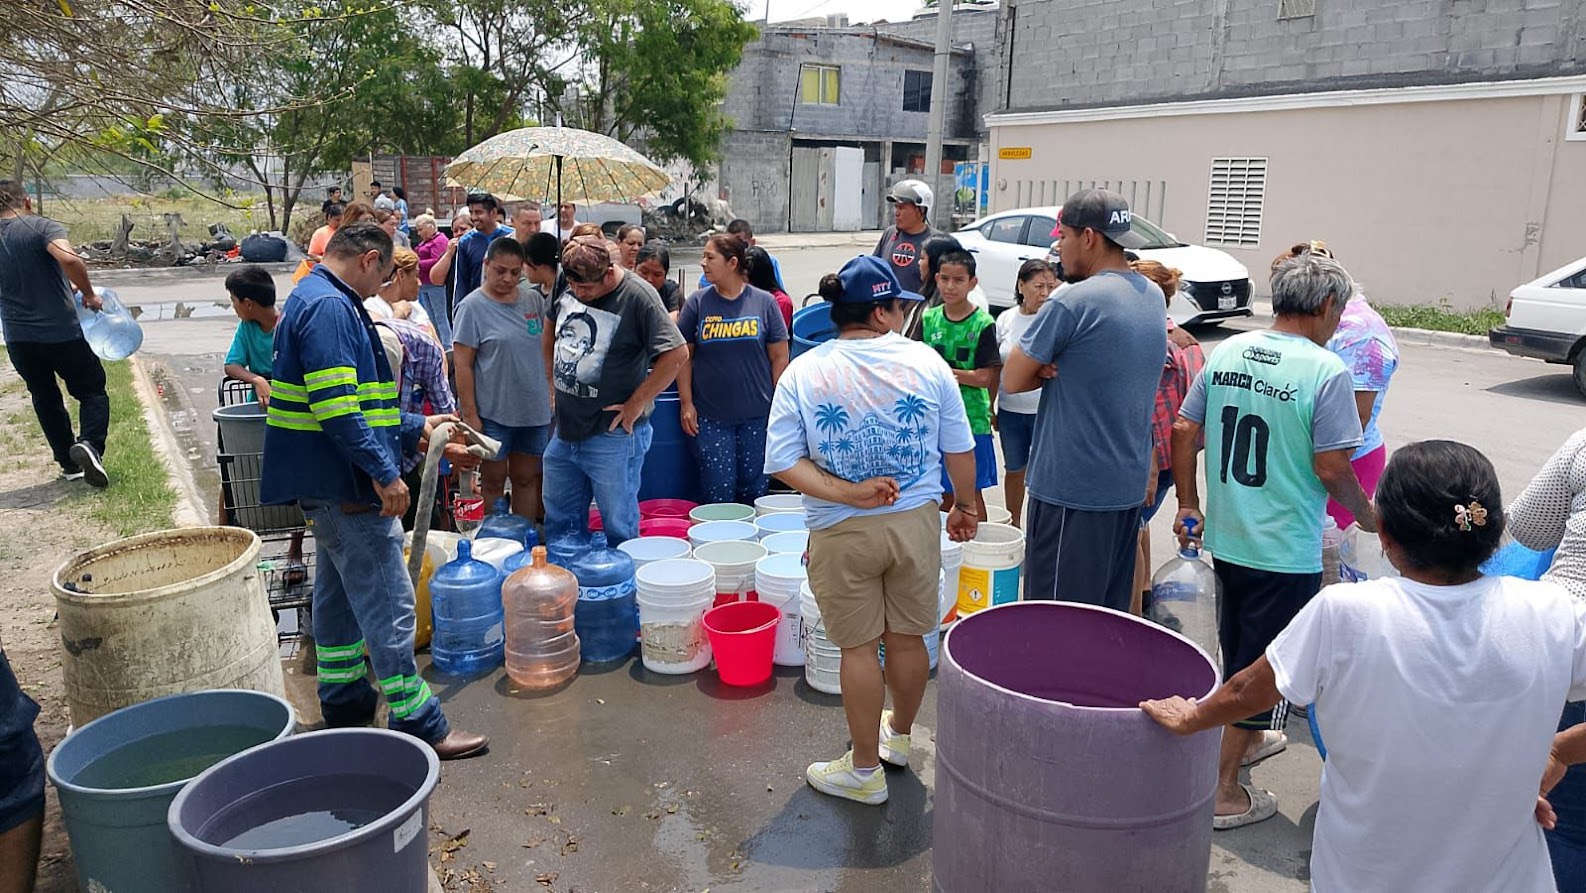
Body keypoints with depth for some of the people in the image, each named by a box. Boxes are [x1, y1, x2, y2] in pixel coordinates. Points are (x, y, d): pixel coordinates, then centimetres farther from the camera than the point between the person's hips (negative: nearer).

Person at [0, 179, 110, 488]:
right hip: (62, 332, -4)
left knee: (45, 399, 19)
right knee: (93, 391, 11)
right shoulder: (42, 226, -9)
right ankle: (90, 444, -15)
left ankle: (70, 465, 20)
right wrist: (89, 294, -14)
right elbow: (69, 259, -29)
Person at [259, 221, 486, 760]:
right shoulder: (329, 308, -17)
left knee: (340, 589, 20)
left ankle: (343, 701, 33)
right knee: (388, 602, -7)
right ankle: (419, 725, 0)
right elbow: (336, 406, -27)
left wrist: (414, 427, 23)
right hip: (346, 483, -11)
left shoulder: (317, 302, 17)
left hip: (330, 484, 11)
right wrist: (384, 472, -24)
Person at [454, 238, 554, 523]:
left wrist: (551, 394, 10)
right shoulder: (472, 306, -8)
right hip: (493, 411, -4)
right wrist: (470, 415, -13)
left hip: (534, 410, 4)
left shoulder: (534, 300, 6)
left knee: (527, 478, 12)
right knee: (493, 481, 8)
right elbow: (463, 365, -10)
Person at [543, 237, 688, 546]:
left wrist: (637, 403, -16)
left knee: (619, 530, 5)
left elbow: (677, 353, -20)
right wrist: (554, 382, 15)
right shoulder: (565, 286, 2)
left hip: (613, 435, -6)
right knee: (559, 525, 18)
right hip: (564, 431, 7)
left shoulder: (638, 295, -17)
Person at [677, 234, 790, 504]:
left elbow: (779, 357, 3)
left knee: (755, 486, 8)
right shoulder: (697, 302, 2)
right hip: (710, 416, 0)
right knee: (718, 489, 2)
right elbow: (683, 356, 4)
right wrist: (686, 403, -1)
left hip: (757, 414, 0)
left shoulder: (764, 302, 1)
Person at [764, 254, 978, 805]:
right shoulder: (926, 362, -6)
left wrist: (847, 494, -15)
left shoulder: (801, 373, -7)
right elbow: (960, 451, 0)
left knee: (858, 646, 10)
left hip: (842, 533, -1)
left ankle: (865, 769, 25)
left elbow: (783, 462, -13)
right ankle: (899, 734, 42)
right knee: (908, 638, 19)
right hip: (916, 524, 2)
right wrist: (965, 507, 14)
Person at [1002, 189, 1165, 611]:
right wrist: (1058, 368, -3)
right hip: (1128, 485, 8)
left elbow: (1013, 380, -11)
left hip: (1071, 489, -8)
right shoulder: (1153, 297, 8)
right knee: (1111, 613, 18)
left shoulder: (1072, 303, -17)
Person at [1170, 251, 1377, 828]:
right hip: (1286, 549, -6)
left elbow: (1183, 431, 4)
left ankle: (1248, 737, 47)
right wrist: (1366, 514, 3)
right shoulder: (1326, 371, -16)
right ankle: (1224, 792, 15)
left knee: (1237, 650, 25)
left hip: (1224, 537, 6)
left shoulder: (1227, 352, 2)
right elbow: (1332, 468, -16)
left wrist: (1189, 505, 13)